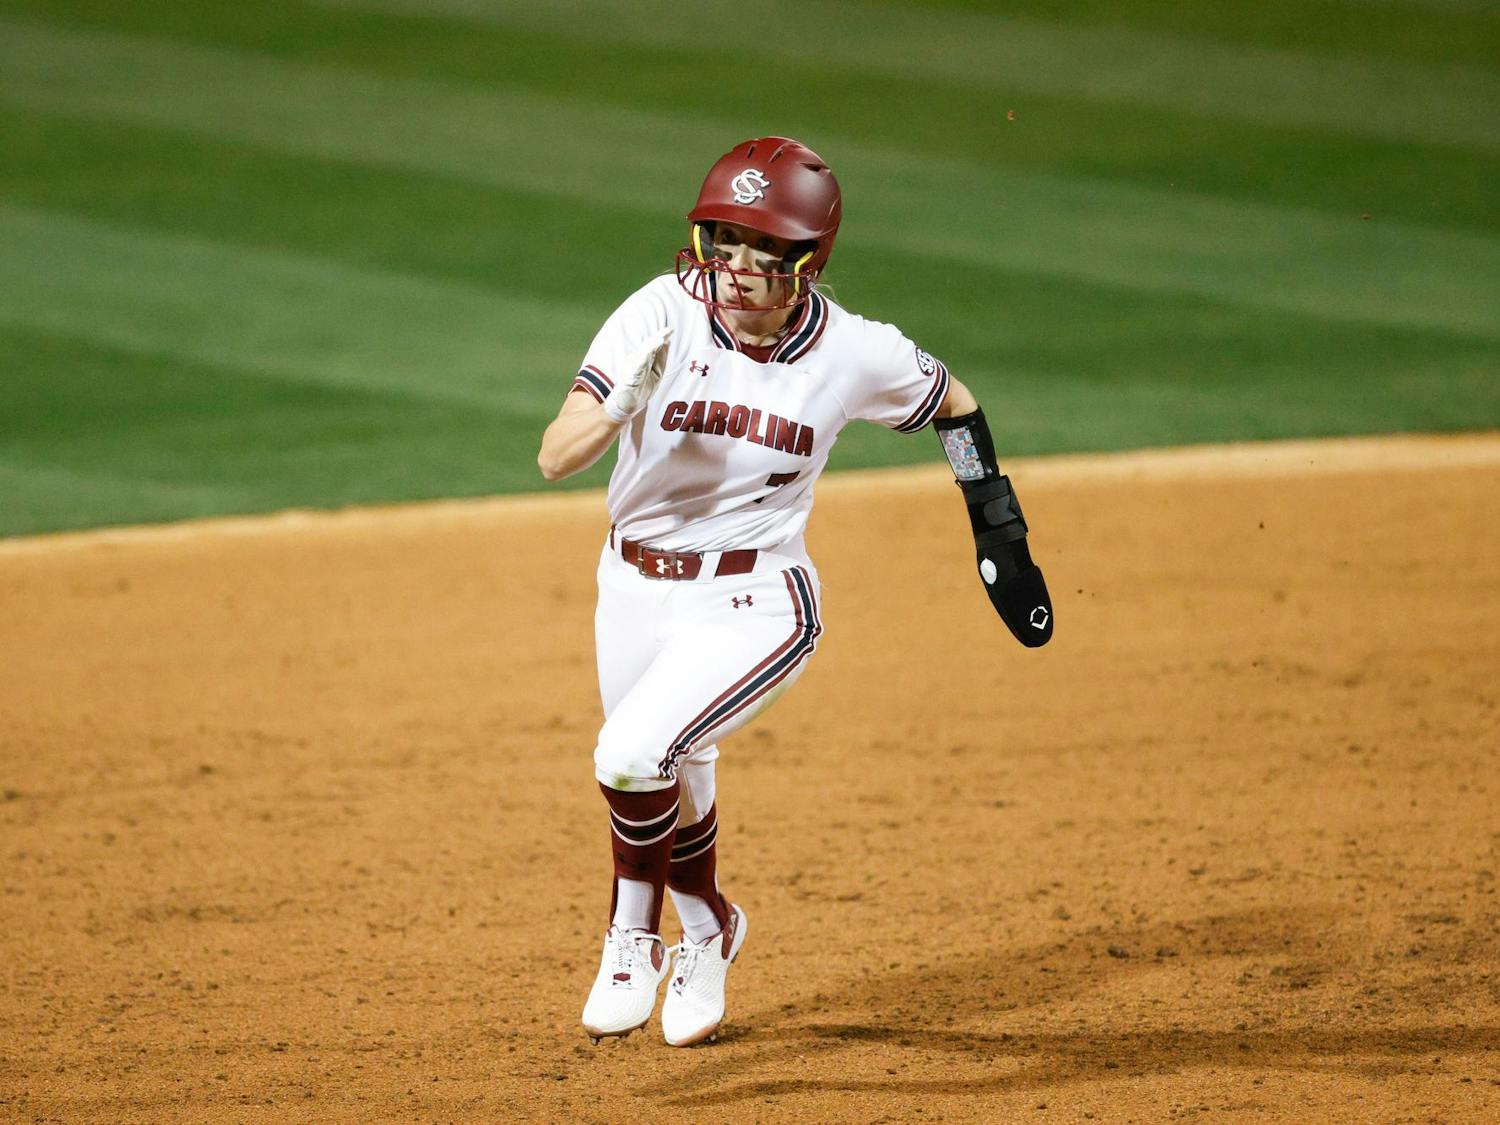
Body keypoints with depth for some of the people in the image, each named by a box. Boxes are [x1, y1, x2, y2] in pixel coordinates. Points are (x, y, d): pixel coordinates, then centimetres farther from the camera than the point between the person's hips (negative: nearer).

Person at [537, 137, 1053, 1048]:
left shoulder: (853, 354, -14)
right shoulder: (662, 316, -17)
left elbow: (954, 402, 7)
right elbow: (556, 457, -23)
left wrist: (1001, 534, 5)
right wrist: (625, 402, -42)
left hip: (755, 605, -3)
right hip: (636, 588, 3)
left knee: (634, 756, -24)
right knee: (674, 792, 19)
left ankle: (635, 937, 3)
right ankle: (709, 932, 52)